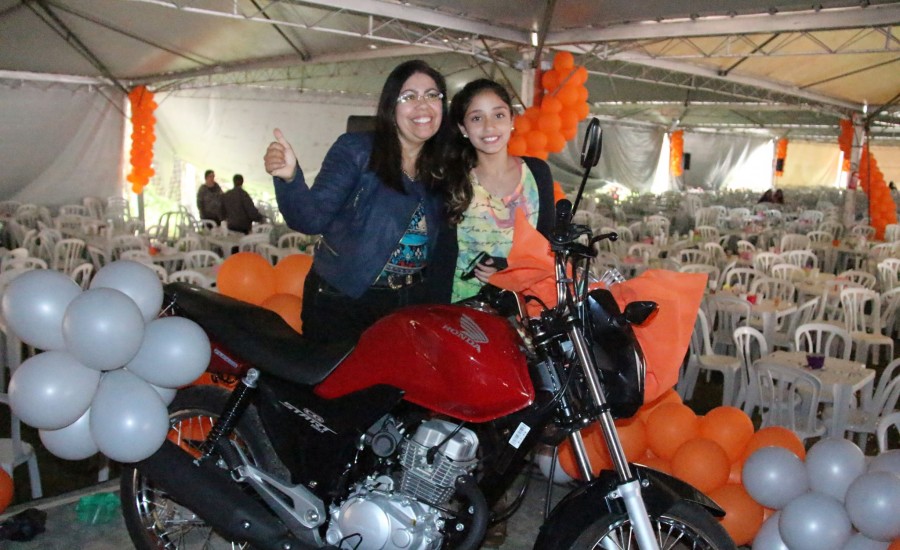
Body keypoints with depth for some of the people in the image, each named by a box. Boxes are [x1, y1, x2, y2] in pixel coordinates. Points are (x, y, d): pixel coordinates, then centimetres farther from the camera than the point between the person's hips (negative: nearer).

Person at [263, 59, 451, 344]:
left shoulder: (443, 168, 5)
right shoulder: (356, 150, -9)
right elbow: (312, 218, -17)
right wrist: (289, 177, -33)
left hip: (411, 304, 4)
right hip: (341, 302, -4)